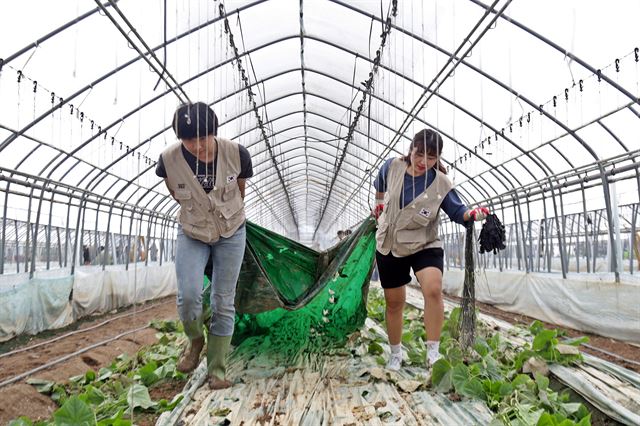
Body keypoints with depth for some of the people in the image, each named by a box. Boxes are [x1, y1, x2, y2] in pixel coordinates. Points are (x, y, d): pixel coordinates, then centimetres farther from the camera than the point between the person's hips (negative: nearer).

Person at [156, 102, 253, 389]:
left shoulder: (236, 154, -21)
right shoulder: (169, 159, -19)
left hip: (231, 233, 0)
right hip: (192, 234, 1)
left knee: (223, 302, 0)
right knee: (188, 296, -14)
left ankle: (217, 370, 13)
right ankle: (195, 339, 20)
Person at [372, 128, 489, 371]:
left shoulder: (440, 183, -13)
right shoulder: (392, 167, -7)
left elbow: (457, 212, -11)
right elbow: (380, 185, 16)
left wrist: (472, 214, -32)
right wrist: (379, 204, 29)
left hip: (424, 245, -2)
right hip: (389, 246, 2)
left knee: (433, 289, -29)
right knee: (394, 302, 10)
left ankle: (433, 353, -17)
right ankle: (395, 354, 30)